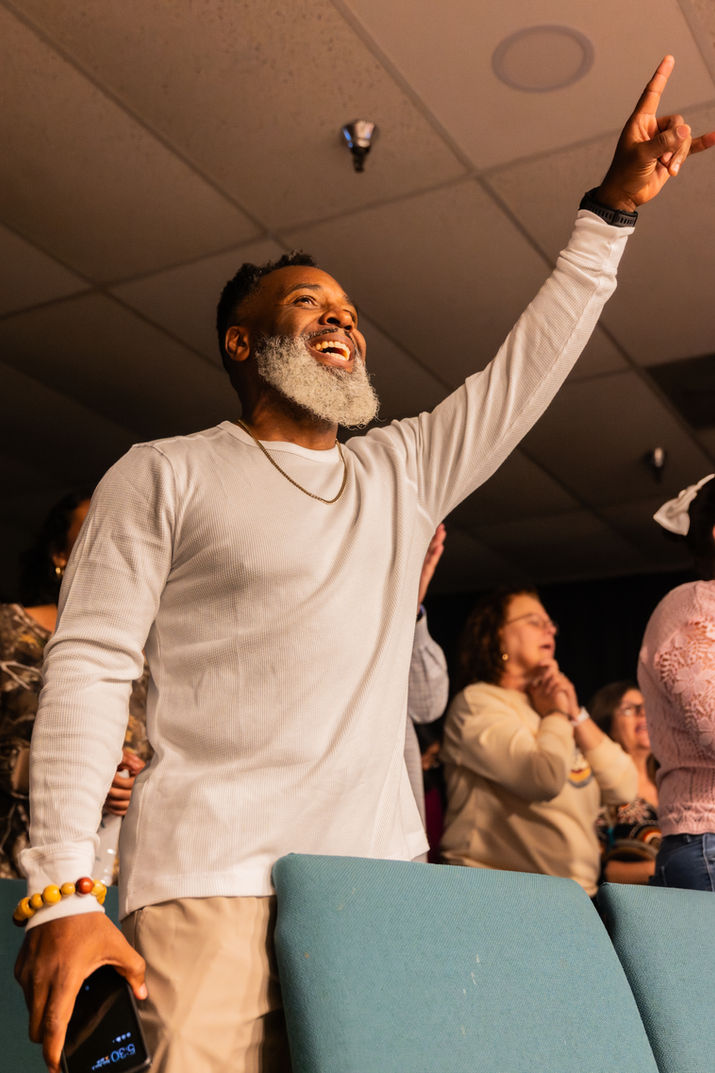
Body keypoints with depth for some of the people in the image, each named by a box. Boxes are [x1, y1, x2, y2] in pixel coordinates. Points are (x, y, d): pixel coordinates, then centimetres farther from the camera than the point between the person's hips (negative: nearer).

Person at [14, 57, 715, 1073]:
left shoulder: (403, 472, 20)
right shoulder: (166, 474, 6)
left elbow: (528, 367, 18)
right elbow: (89, 668, -2)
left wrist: (612, 207, 11)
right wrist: (62, 892, -11)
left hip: (384, 880, 4)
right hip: (215, 889, -4)